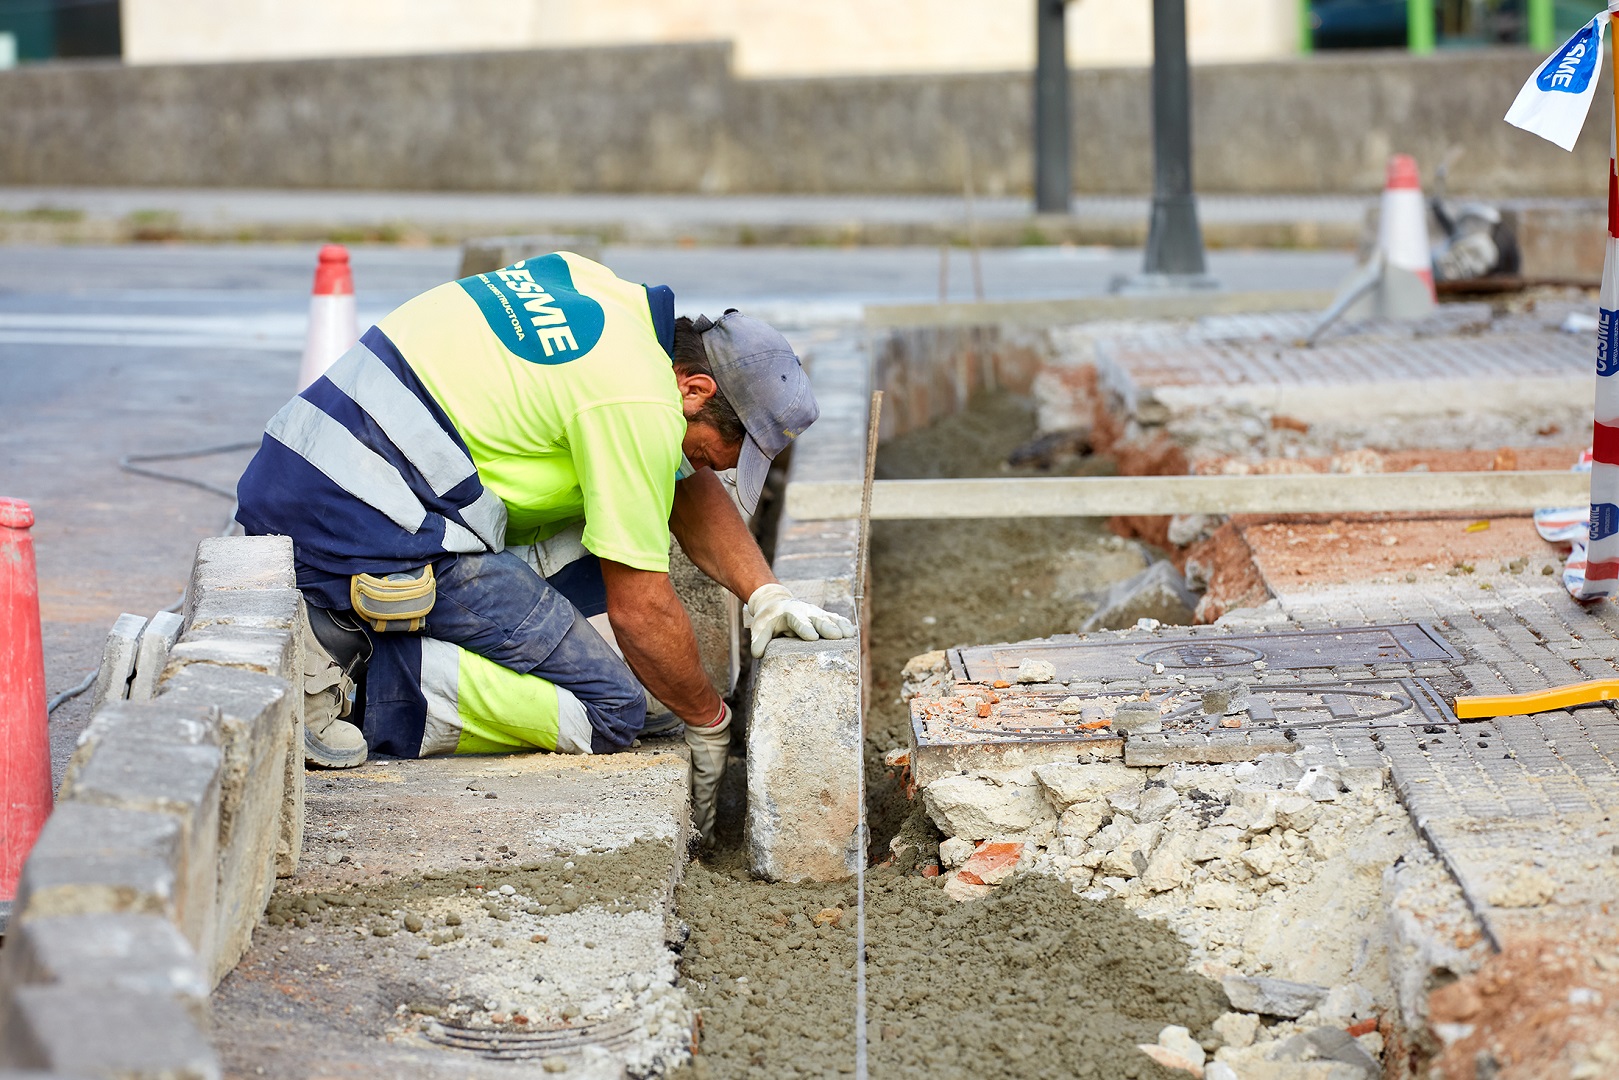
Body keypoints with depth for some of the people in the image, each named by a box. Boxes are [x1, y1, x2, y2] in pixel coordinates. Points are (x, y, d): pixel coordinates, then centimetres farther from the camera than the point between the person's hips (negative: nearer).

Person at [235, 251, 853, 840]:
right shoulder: (638, 405, -13)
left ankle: (337, 631, 7)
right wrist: (709, 726, 8)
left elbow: (690, 494, 26)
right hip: (368, 537, -10)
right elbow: (640, 609, -7)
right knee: (609, 711, -7)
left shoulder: (607, 297, 15)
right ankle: (340, 671, -13)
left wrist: (764, 594, 15)